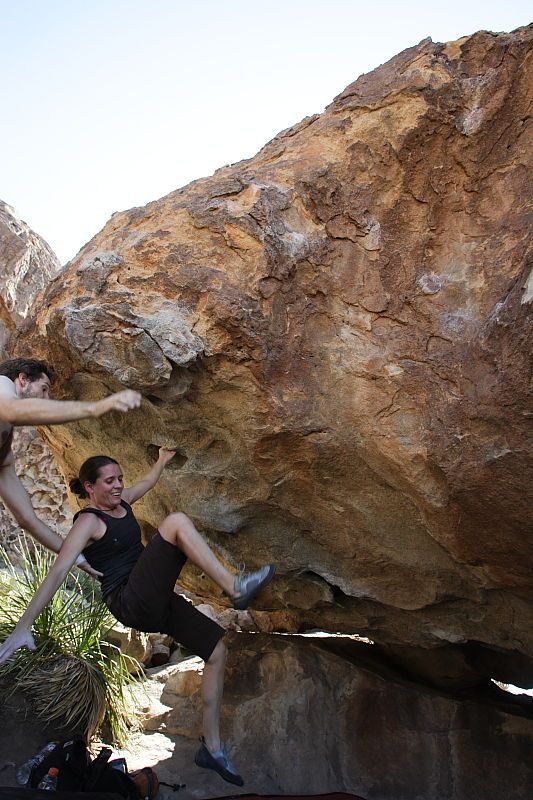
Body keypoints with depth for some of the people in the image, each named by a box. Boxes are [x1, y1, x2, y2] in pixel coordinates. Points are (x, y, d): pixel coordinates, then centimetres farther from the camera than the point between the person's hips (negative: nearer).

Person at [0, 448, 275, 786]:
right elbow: (58, 572, -18)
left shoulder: (121, 503, 13)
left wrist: (163, 460, 45)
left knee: (217, 648, 5)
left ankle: (212, 748, 13)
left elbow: (148, 482, 34)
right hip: (129, 603, -9)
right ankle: (236, 587, -30)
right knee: (177, 521, -22)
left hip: (155, 601, 9)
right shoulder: (88, 521, -10)